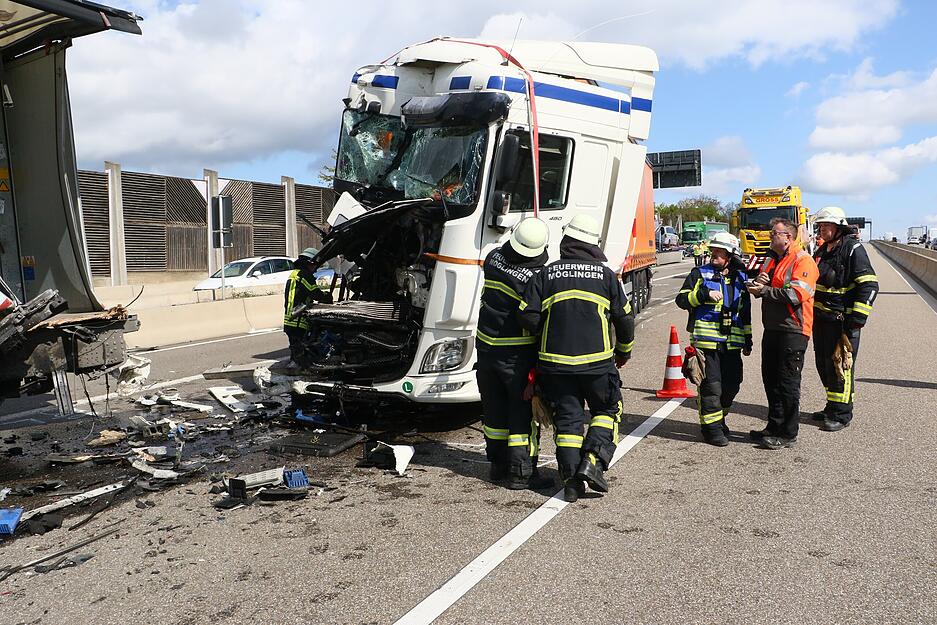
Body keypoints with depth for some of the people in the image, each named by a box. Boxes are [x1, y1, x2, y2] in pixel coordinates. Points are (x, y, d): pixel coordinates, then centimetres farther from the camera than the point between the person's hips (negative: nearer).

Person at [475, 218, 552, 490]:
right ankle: (521, 473, 9)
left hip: (486, 347, 6)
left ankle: (498, 465, 29)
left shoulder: (493, 258, -1)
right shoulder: (537, 278, -20)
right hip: (518, 354, -6)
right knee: (523, 412, 5)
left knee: (494, 410, 17)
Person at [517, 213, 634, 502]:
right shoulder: (606, 275, 1)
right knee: (607, 411, 16)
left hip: (556, 361, 1)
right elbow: (624, 318, 6)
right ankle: (592, 461, -1)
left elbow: (527, 316, -6)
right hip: (597, 360, -1)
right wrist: (624, 350, 22)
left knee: (567, 418, 10)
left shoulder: (547, 274, 1)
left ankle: (571, 478, 6)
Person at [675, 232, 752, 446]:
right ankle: (711, 426, 7)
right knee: (710, 385, -5)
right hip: (706, 340, -4)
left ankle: (719, 418, 31)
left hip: (732, 343, 5)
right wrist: (705, 295, -19)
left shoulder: (740, 278, 15)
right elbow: (682, 299, -5)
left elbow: (745, 313, 22)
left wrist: (747, 340, 20)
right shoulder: (700, 274, 2)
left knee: (731, 384, 9)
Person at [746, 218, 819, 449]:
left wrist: (764, 290, -19)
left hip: (792, 331, -9)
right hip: (772, 328, 9)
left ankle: (788, 434, 7)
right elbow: (762, 287, 18)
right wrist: (758, 282, -5)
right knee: (770, 380, 14)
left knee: (788, 384, -2)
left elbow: (795, 294, -22)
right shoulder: (772, 259, 17)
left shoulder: (803, 261, -10)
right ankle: (774, 427, 26)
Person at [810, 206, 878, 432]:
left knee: (841, 367, -3)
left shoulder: (853, 249, -10)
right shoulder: (822, 251, 14)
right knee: (824, 364, 14)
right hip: (821, 319, 8)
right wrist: (811, 312, 22)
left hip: (842, 320, -8)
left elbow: (869, 286, -16)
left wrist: (856, 320, -19)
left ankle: (841, 414, 6)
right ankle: (832, 407, 28)